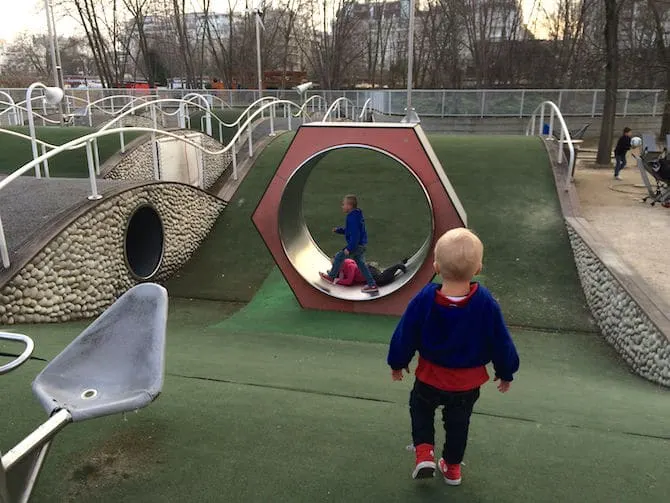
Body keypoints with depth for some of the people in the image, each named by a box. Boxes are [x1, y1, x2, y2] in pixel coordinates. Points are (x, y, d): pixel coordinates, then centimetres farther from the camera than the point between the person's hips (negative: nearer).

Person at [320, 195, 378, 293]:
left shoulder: (352, 218, -23)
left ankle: (331, 277, 24)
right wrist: (339, 230, 14)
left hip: (356, 245, -10)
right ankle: (372, 285, 16)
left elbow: (355, 235, -28)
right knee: (360, 263, 17)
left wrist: (349, 248, -26)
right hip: (362, 244, 10)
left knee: (339, 257, 6)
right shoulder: (357, 215, 10)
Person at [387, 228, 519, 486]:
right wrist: (506, 373, 9)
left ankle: (424, 452, 13)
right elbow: (501, 343, -11)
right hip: (468, 382, 1)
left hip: (430, 378, -1)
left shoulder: (424, 299, -24)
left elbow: (405, 336, -11)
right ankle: (452, 467, 40)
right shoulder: (486, 303, -24)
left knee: (420, 408, 28)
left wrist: (397, 363, 8)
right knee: (458, 423, 25)